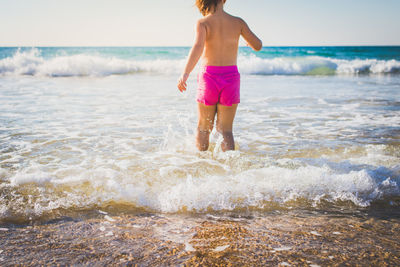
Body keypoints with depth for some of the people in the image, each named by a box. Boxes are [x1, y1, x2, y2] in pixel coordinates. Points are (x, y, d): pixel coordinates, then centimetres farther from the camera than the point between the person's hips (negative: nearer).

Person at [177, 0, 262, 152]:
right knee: (225, 130, 7)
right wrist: (249, 41, 32)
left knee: (203, 128, 16)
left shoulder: (203, 23, -5)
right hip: (231, 77, 1)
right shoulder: (237, 22, 2)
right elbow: (258, 46, 8)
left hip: (208, 76, -1)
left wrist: (185, 74, -32)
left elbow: (198, 47, -23)